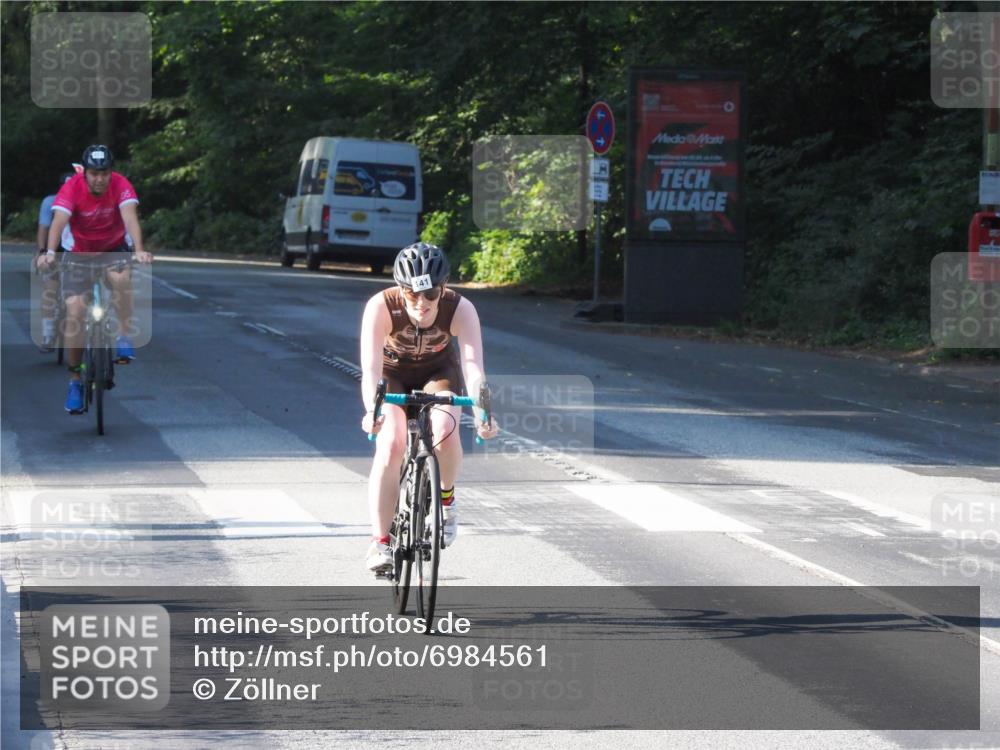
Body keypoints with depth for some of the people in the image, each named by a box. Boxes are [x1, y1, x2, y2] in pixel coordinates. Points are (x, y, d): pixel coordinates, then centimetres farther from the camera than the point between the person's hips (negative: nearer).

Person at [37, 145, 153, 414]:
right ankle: (75, 380, 1)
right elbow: (58, 222, -36)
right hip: (79, 253, 0)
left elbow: (130, 217, -36)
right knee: (74, 313, -11)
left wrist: (139, 250, -53)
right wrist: (50, 253, -54)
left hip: (114, 249, 0)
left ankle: (124, 338, -15)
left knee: (122, 278, -35)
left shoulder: (121, 185, -22)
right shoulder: (71, 188, -23)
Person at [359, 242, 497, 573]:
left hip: (438, 371, 0)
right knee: (390, 445, -22)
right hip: (393, 372, 0)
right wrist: (371, 410, -59)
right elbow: (371, 366, -41)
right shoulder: (381, 307, -33)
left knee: (445, 433, -28)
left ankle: (445, 499, 1)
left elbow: (473, 366, -40)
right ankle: (380, 543, -17)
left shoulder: (461, 310, -31)